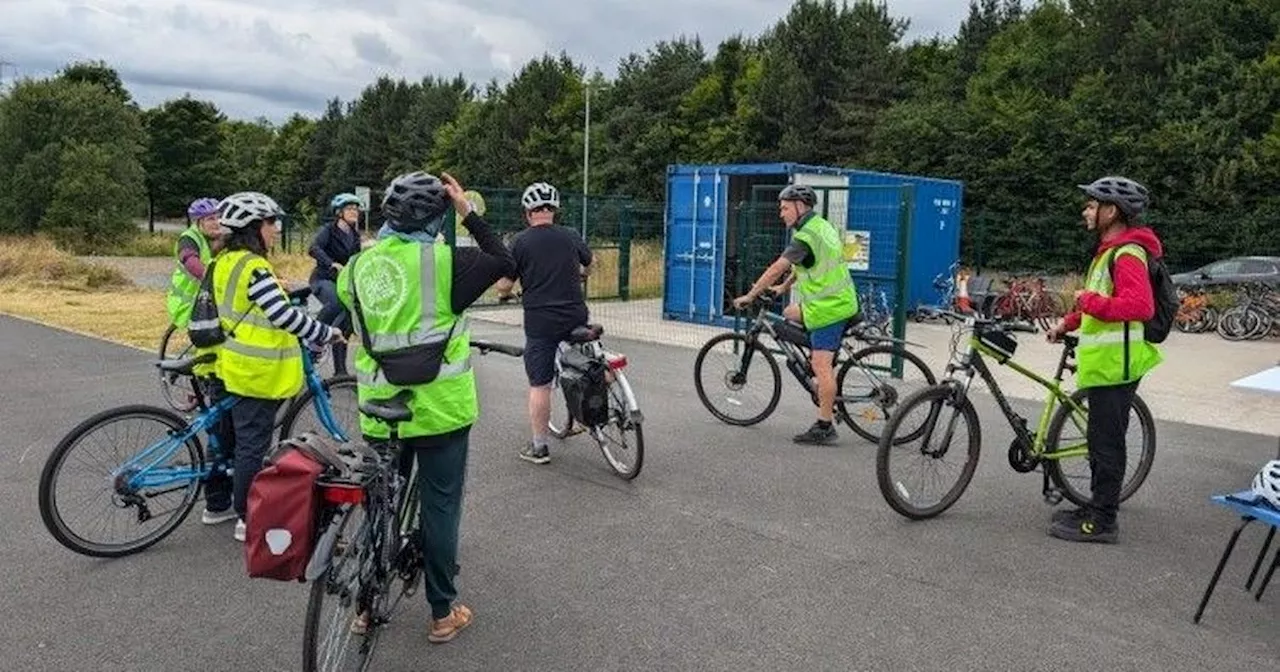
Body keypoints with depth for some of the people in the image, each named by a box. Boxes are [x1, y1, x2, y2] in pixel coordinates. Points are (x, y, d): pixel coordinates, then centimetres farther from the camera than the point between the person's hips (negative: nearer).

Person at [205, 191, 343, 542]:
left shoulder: (225, 261, 8)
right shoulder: (253, 267, -21)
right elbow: (285, 316, -26)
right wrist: (326, 334, -16)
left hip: (229, 365, 10)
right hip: (256, 372, -10)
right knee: (253, 445, 0)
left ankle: (217, 503, 33)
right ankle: (248, 519, 8)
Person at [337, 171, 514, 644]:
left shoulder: (357, 266, 1)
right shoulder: (446, 261, -13)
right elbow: (505, 263, -2)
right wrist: (468, 211, 1)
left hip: (380, 410, 4)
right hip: (440, 408, -4)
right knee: (439, 507, 7)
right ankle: (442, 613, 17)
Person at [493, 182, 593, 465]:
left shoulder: (520, 241, -5)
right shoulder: (571, 236, 5)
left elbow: (504, 285, -4)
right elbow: (588, 267, 24)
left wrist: (504, 293, 19)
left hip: (540, 322, -3)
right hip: (576, 318, 3)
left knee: (539, 385, 4)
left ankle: (538, 447, 11)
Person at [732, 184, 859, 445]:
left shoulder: (806, 236, -17)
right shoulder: (823, 226, 14)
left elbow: (776, 269, -18)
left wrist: (750, 296, -11)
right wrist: (783, 288, 29)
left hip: (828, 307, -10)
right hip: (840, 301, 10)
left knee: (822, 366, -7)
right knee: (790, 313, 21)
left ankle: (824, 428, -3)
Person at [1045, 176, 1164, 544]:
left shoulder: (1127, 254, -17)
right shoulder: (1110, 250, 16)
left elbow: (1141, 305, -30)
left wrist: (1091, 301, -23)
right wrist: (1068, 323, 18)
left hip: (1116, 364, -10)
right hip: (1104, 362, 10)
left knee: (1106, 442, -3)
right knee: (1100, 440, 17)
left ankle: (1102, 521, 5)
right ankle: (1097, 508, 27)